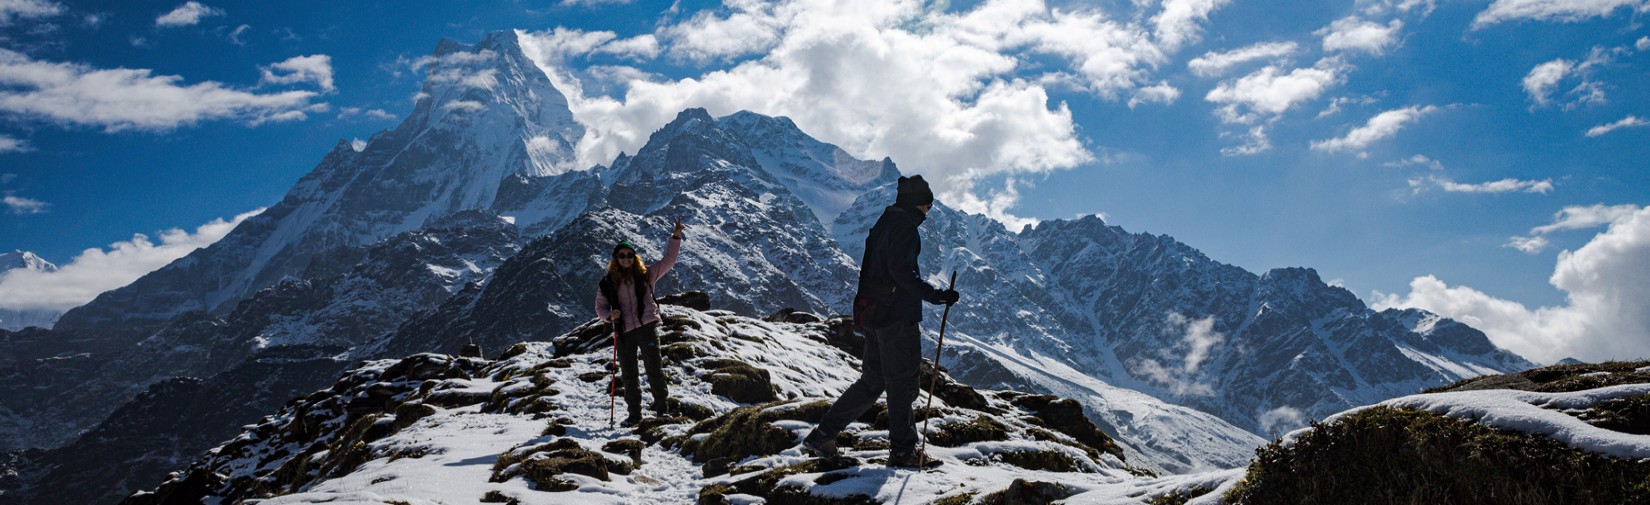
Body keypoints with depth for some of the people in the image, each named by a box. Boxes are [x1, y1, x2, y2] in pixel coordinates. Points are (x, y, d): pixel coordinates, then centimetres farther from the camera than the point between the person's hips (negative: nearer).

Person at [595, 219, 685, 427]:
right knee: (629, 375, 8)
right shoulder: (607, 283, 6)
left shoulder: (645, 275, 5)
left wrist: (676, 237, -5)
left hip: (647, 326, -2)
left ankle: (661, 406, 7)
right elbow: (600, 306, 13)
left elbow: (668, 261, 4)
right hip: (624, 332, 2)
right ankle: (634, 414, 18)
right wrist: (609, 315, -9)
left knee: (653, 368, -6)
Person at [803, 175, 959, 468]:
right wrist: (936, 296, -23)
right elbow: (901, 271, -24)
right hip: (897, 316, -9)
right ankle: (902, 451, 8)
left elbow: (867, 268, 21)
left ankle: (822, 435, 14)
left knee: (872, 382, 15)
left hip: (872, 313, 9)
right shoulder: (905, 226, -12)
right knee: (902, 383, 1)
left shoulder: (881, 224, 17)